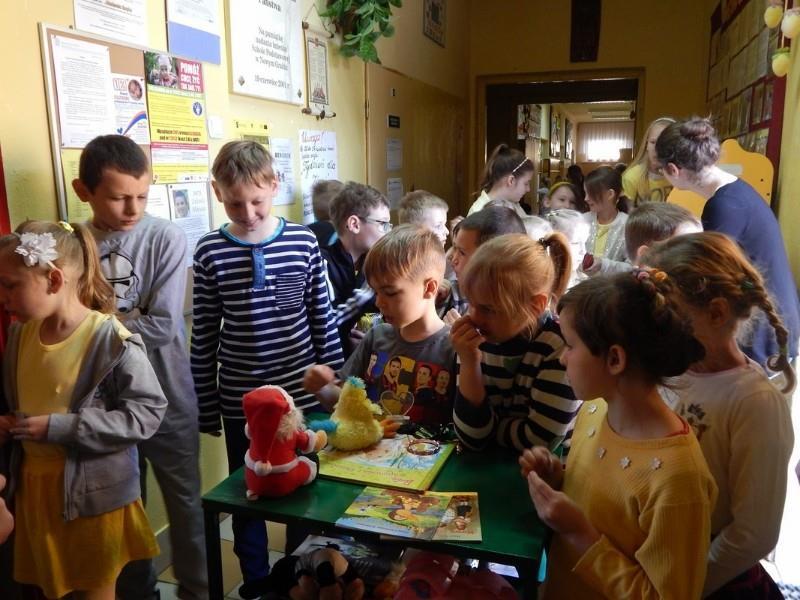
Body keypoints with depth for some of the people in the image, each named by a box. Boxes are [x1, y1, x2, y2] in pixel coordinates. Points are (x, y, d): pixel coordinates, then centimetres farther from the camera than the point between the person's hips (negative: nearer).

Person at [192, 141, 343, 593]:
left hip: (302, 393, 1)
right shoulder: (210, 251, -6)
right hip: (240, 401, 0)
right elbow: (204, 336, -2)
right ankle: (256, 581, 39)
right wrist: (206, 408, 1)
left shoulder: (304, 242, -5)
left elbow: (323, 320, 1)